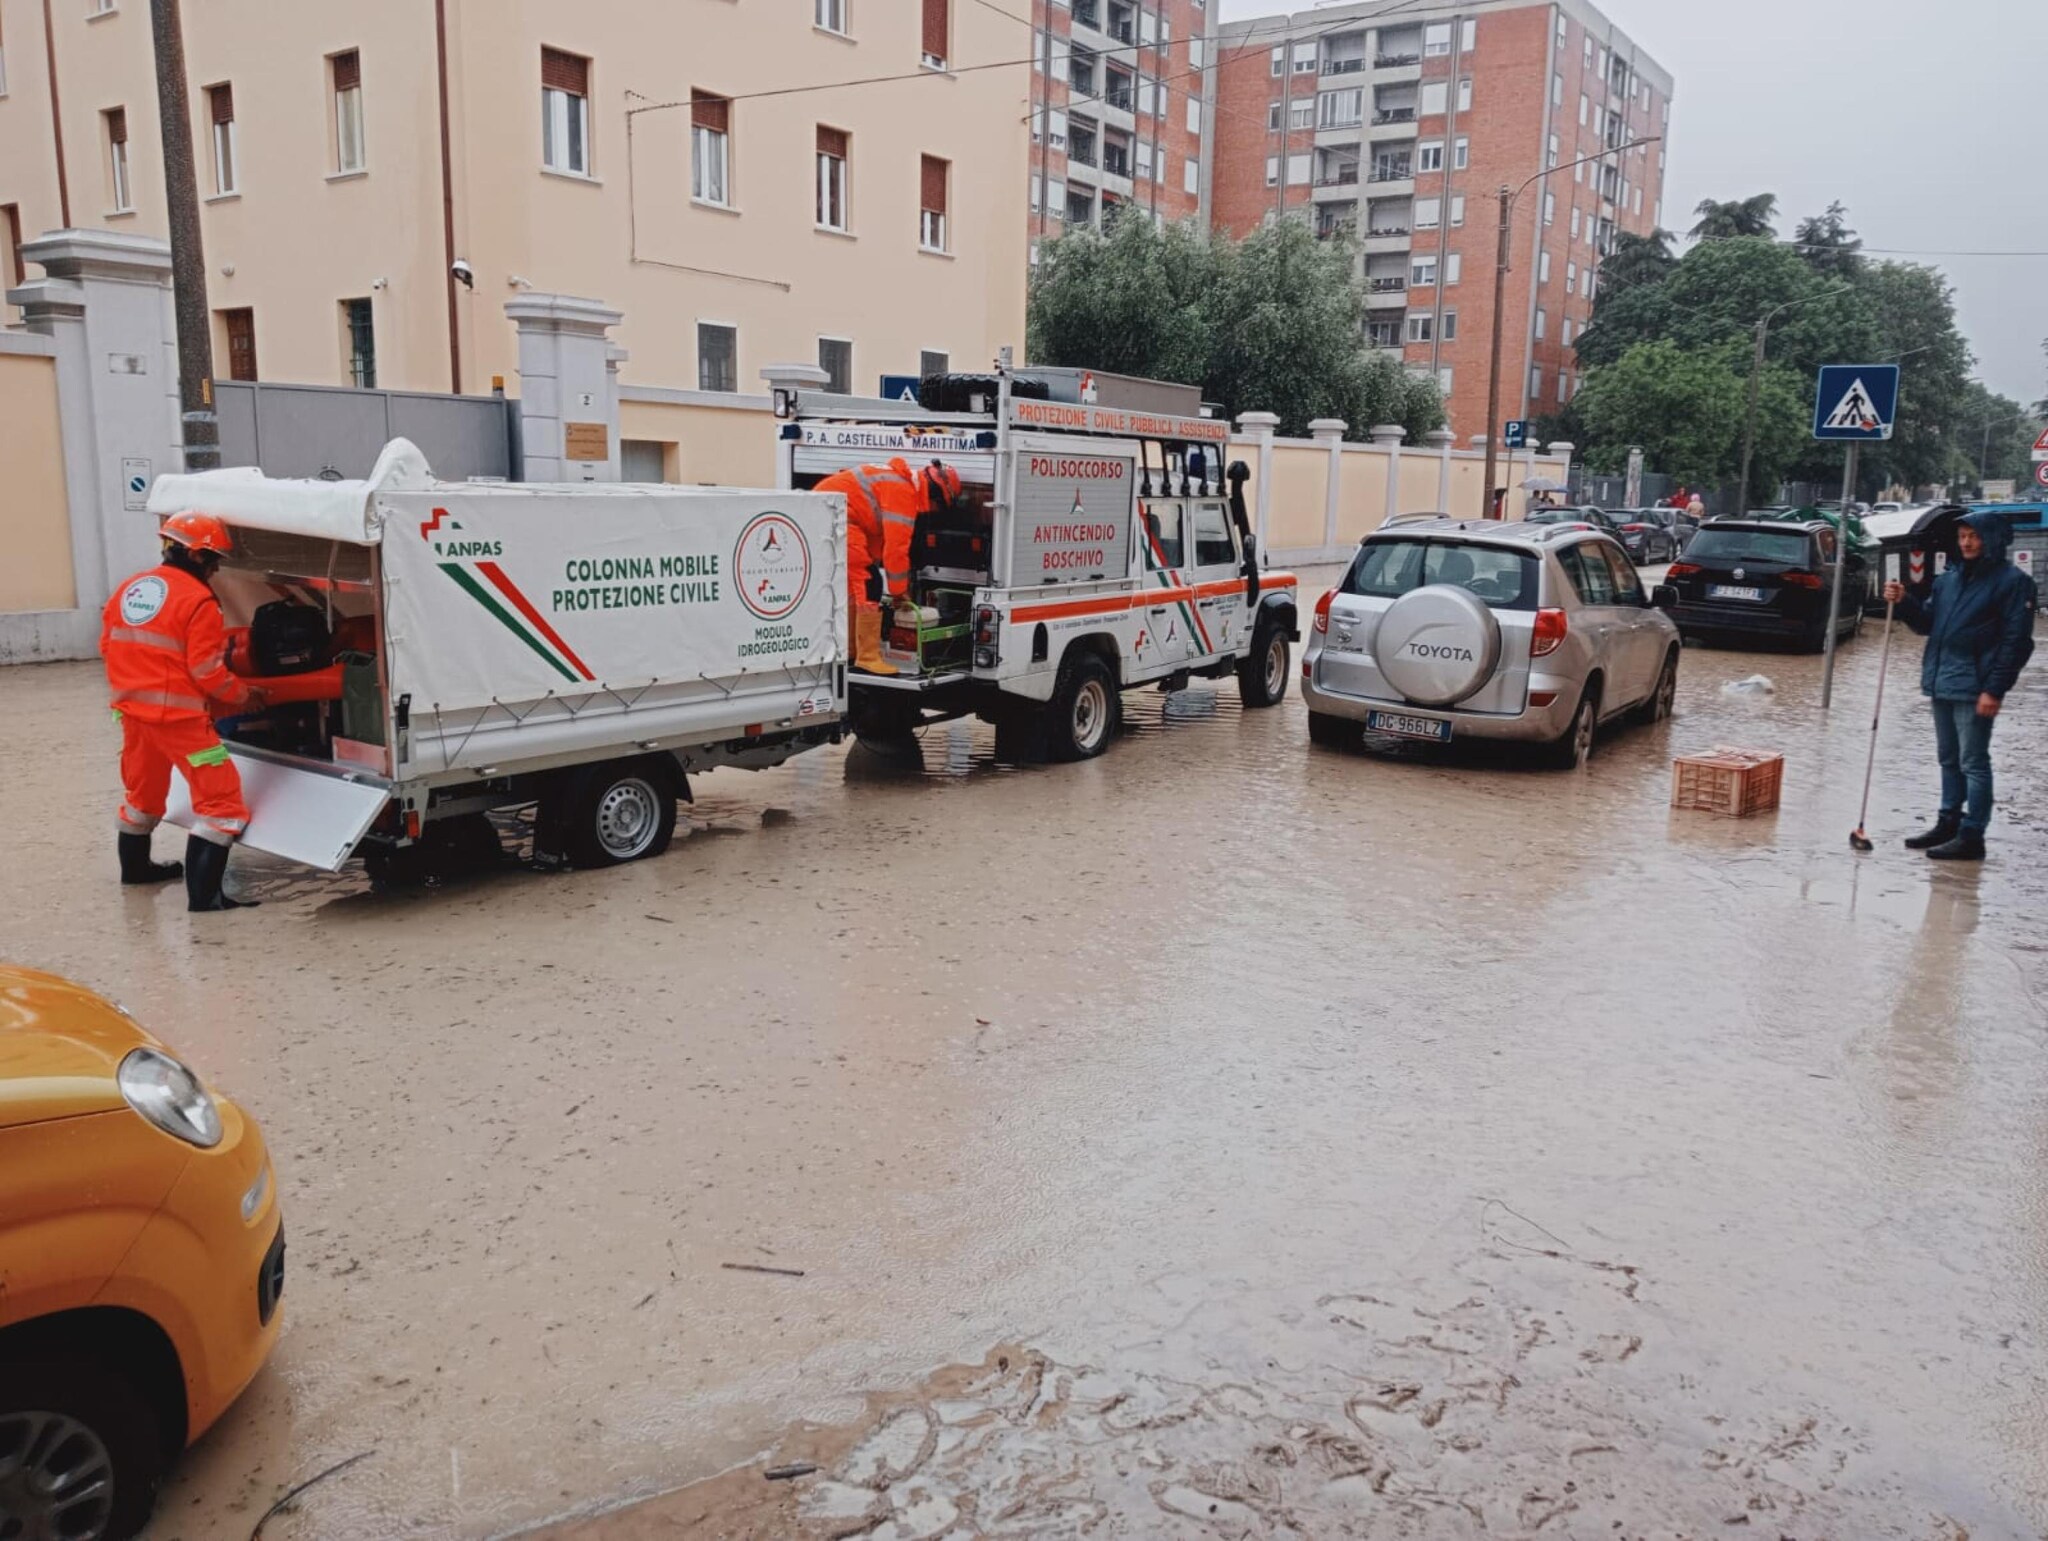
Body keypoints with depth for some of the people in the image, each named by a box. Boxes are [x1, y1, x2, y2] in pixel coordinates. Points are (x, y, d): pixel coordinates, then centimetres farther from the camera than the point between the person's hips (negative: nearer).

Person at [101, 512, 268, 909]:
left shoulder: (128, 589, 8)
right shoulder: (197, 600, -15)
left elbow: (108, 646, 14)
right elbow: (207, 672, -17)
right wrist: (243, 694, -1)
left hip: (133, 709, 8)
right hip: (178, 716, -8)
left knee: (142, 789, 27)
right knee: (220, 795, -4)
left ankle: (134, 866, 46)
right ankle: (204, 893, -10)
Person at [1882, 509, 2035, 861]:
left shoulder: (2012, 581, -8)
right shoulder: (1949, 579, 13)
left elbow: (2016, 641, -12)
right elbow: (1927, 623, 18)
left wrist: (1995, 689, -17)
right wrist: (1904, 602, -2)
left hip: (1974, 687, -8)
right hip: (1941, 682, 8)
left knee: (1973, 763, -4)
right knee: (1948, 760, 16)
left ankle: (1971, 836, 1)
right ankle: (1948, 824, 26)